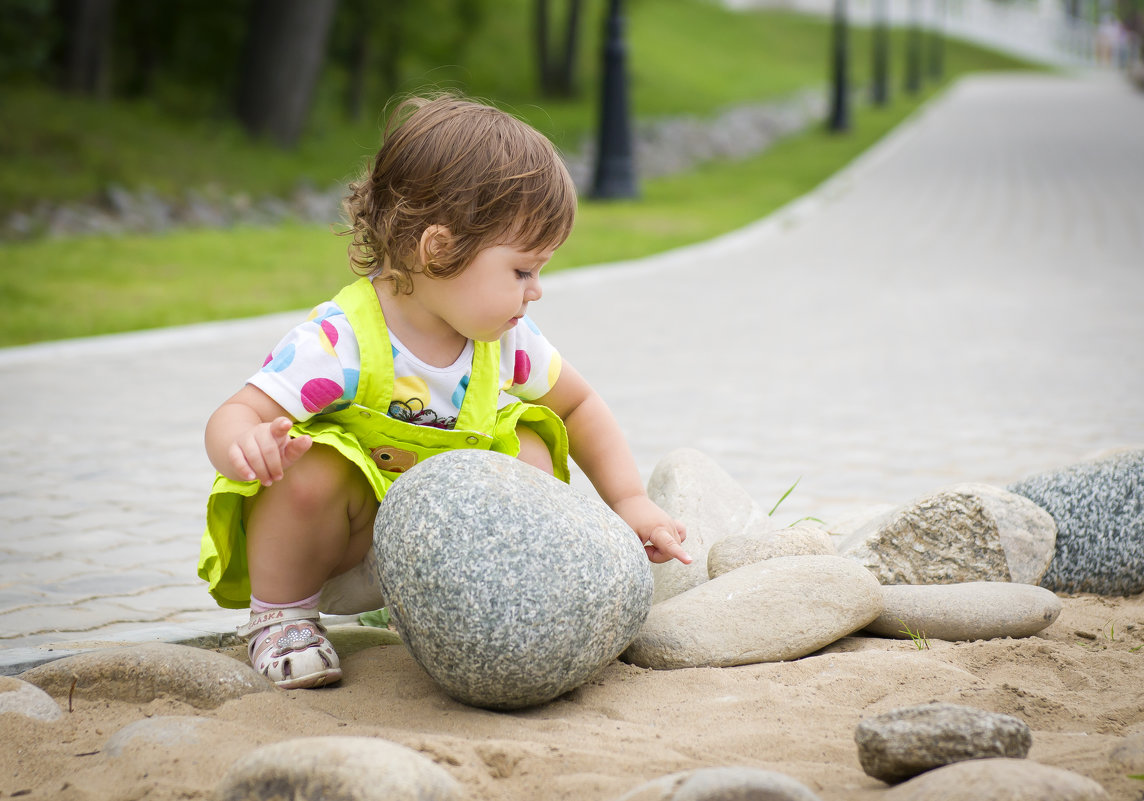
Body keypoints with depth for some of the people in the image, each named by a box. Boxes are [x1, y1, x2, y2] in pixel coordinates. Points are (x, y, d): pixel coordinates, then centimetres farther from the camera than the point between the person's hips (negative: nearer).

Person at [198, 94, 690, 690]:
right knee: (313, 473, -36)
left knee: (529, 451, -13)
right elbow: (234, 416, -33)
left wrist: (630, 501, -1)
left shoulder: (506, 337, -9)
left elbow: (578, 407, 8)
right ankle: (279, 614, -8)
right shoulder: (340, 341, -29)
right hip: (333, 551, -5)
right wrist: (243, 446, -58)